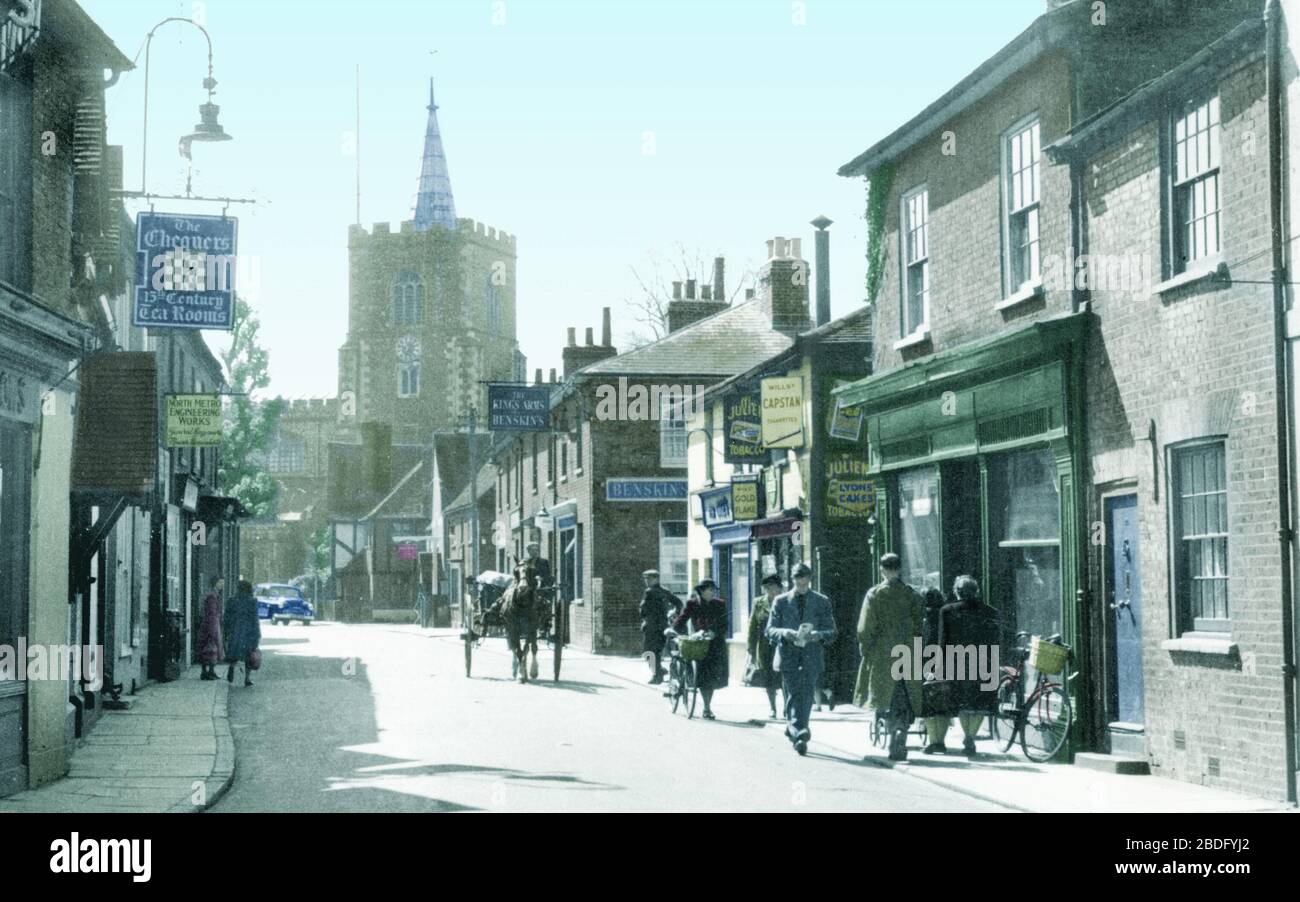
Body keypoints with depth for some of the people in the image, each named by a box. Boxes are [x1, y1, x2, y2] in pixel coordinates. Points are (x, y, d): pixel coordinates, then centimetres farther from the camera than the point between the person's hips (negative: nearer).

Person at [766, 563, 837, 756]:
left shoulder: (822, 602, 9)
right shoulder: (781, 601, 7)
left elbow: (831, 632, 7)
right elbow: (770, 630, 4)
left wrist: (818, 635, -16)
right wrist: (785, 633, -17)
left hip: (811, 658, 1)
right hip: (788, 657, -1)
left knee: (806, 698, -1)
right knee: (794, 696, -10)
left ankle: (793, 728, 14)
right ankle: (799, 732, -15)